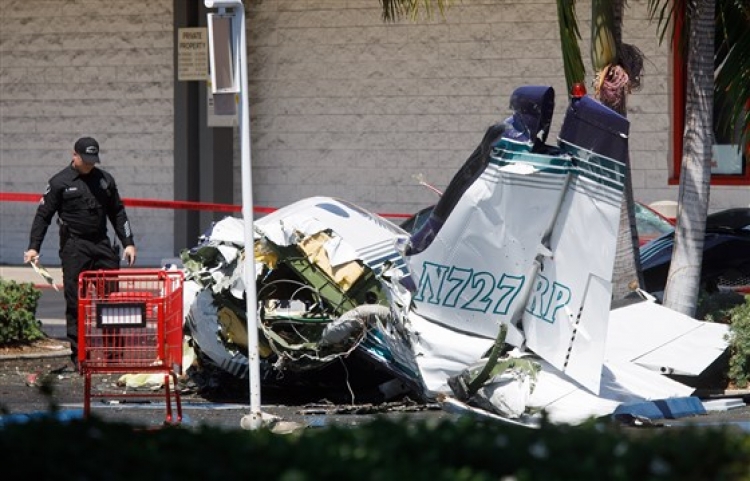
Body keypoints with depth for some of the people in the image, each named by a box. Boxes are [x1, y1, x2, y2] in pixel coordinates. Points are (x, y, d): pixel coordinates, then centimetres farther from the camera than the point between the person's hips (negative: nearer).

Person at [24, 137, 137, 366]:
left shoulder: (105, 180, 12)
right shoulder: (60, 182, 0)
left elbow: (117, 213, 18)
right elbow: (43, 215, 0)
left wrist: (128, 242, 10)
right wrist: (33, 247, -9)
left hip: (102, 244, 4)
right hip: (74, 248, -4)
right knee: (76, 302, -4)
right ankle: (79, 354, -1)